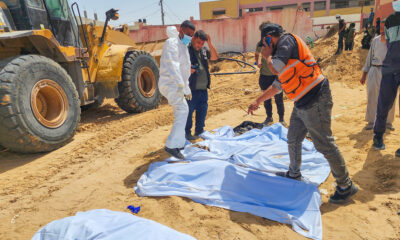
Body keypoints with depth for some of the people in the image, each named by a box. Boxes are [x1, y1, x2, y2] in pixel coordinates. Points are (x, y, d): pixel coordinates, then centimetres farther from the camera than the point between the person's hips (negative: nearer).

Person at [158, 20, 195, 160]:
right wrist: (180, 84, -37)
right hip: (169, 84, -10)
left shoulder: (183, 46, 21)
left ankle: (180, 143, 30)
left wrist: (187, 89, 30)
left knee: (181, 112, 17)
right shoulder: (172, 43, -10)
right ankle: (172, 145, -27)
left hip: (177, 85, 10)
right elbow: (173, 65, -26)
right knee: (182, 110, -24)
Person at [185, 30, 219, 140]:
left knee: (202, 110, 14)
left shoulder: (203, 49, 13)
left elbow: (215, 57, 4)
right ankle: (187, 133, 15)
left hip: (203, 88, 7)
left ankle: (199, 131, 29)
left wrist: (210, 44, -6)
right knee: (189, 111, 1)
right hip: (191, 89, -7)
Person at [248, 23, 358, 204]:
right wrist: (258, 101, 30)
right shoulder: (282, 53, 20)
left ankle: (346, 186, 12)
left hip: (315, 101, -10)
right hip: (302, 104, 10)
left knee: (324, 144, -3)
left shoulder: (287, 40, -8)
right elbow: (277, 85, 27)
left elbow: (276, 69, -22)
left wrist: (268, 55, 0)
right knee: (293, 140, 18)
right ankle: (294, 174, 37)